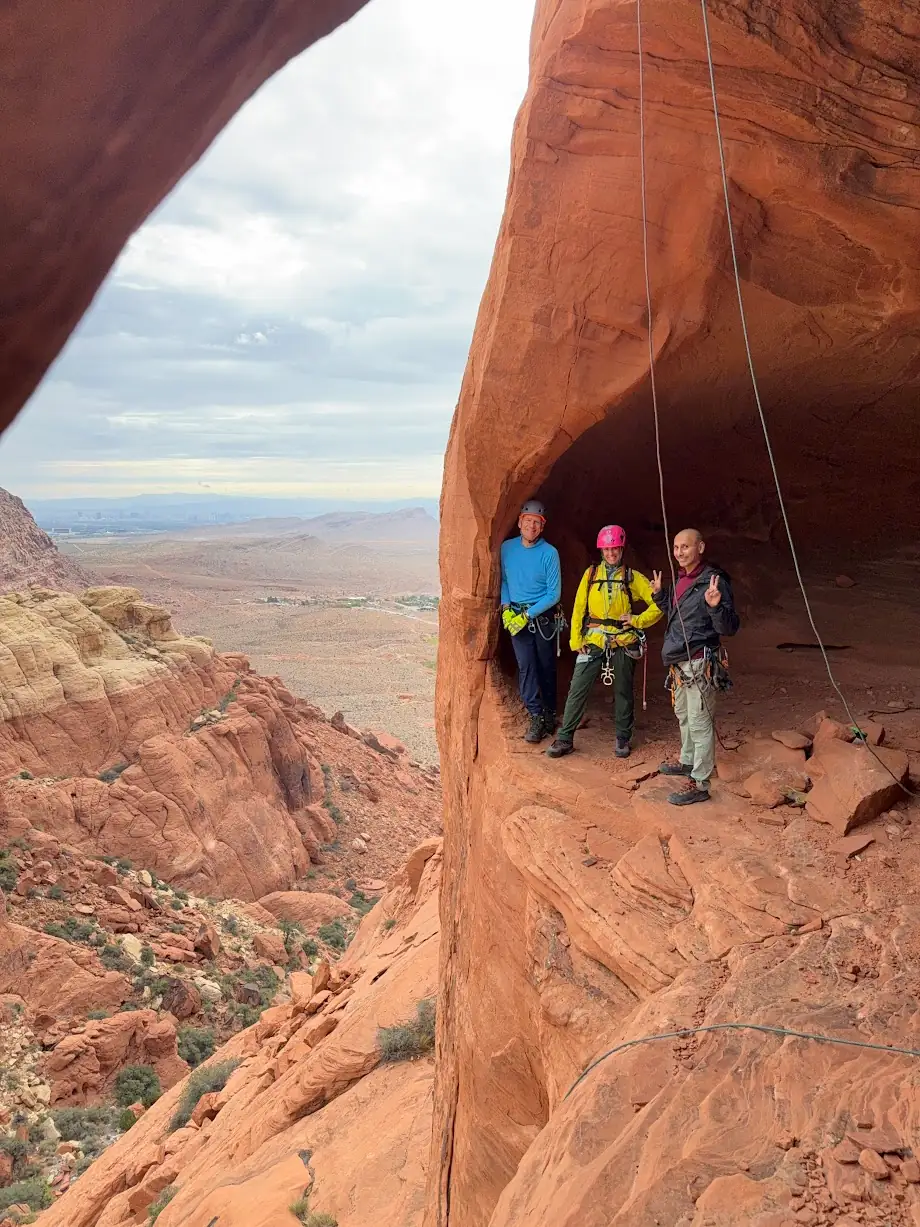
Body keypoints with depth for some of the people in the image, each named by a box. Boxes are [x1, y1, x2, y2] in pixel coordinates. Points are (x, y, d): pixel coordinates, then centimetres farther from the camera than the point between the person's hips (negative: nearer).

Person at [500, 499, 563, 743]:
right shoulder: (507, 548, 0)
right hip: (516, 617, 2)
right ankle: (537, 718, -3)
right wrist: (506, 607, -1)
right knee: (526, 666, -6)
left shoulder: (549, 553, -11)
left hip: (543, 617, -2)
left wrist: (528, 614, -14)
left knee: (546, 667, 8)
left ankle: (549, 714, 21)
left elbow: (554, 594, -9)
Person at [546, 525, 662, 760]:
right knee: (577, 690, -4)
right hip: (593, 641, 1)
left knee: (623, 692, 10)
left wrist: (638, 621, -8)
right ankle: (565, 739, 4)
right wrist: (576, 639, -1)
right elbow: (579, 608, 6)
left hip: (623, 643, 0)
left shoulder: (632, 577, 2)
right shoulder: (591, 574, 6)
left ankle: (623, 739, 23)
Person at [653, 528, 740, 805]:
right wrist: (659, 594, 17)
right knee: (683, 714, 23)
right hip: (680, 662, 9)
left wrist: (715, 606, -38)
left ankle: (699, 784, 1)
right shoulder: (681, 578, 9)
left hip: (700, 664, -9)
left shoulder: (713, 582, -18)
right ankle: (688, 762, 42)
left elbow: (730, 628, -22)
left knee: (700, 722, -5)